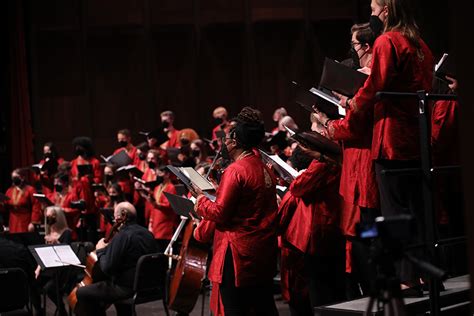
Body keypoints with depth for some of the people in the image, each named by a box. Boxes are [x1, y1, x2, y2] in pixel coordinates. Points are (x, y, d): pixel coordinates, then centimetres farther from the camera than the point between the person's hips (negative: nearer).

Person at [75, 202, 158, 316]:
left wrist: (100, 250, -3)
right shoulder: (147, 233, 6)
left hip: (127, 288, -8)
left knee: (82, 293, 2)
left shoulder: (122, 236, -19)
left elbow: (107, 268, -21)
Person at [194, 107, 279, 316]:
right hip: (264, 255, 8)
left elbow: (219, 214, -16)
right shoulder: (264, 169, 9)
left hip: (239, 255, -8)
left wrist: (201, 202, 3)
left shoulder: (235, 171, -15)